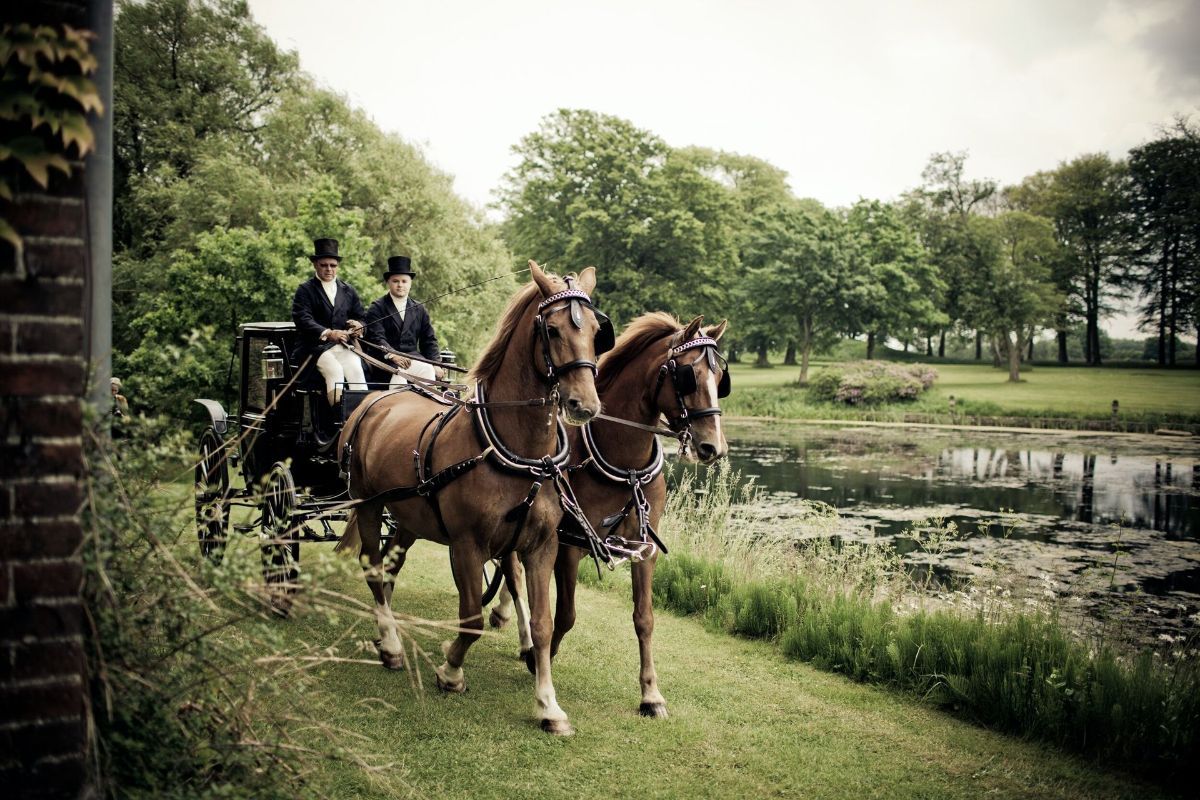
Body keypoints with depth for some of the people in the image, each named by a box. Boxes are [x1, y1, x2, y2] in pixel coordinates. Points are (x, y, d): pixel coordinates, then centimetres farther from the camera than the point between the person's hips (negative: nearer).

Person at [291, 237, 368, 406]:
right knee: (334, 370, -30)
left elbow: (362, 316, 20)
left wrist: (358, 325, -7)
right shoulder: (305, 290, 5)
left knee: (356, 369, -26)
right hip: (316, 346, -3)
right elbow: (303, 320, -10)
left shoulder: (348, 290, 20)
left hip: (344, 346, 3)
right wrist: (328, 333, -25)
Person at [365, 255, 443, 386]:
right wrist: (392, 355, -27)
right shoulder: (377, 308, 4)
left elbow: (429, 340, 16)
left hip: (413, 358, 4)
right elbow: (376, 337, -9)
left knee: (428, 370, -26)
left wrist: (435, 364, 0)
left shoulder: (419, 309, 18)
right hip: (385, 359, -4)